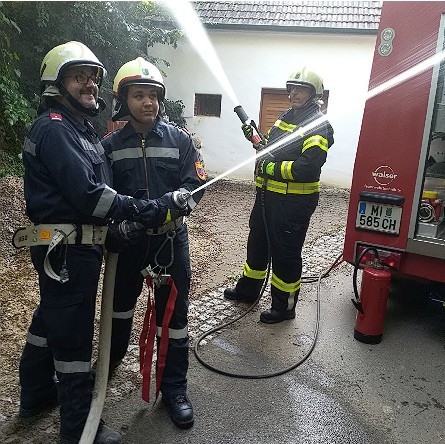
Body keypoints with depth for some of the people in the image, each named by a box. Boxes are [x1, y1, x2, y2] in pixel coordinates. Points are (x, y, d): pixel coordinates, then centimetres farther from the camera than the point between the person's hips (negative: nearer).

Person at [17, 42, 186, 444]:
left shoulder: (80, 128, 17)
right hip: (67, 249, -11)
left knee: (51, 317, 22)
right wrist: (149, 210, -24)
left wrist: (117, 222, 7)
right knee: (72, 333, 1)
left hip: (75, 246, 11)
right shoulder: (54, 128, -16)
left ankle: (36, 395, 43)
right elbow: (87, 194, -26)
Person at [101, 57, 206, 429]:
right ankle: (111, 358, 50)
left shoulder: (179, 139, -3)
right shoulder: (111, 145, 0)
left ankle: (174, 388, 20)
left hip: (170, 236, -1)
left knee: (173, 311, 4)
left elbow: (197, 182, -5)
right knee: (120, 302, 22)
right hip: (127, 238, 2)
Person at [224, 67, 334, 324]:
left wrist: (272, 167, -21)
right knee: (258, 242, 21)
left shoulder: (318, 127, -14)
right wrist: (256, 139, 6)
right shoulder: (287, 117, 13)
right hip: (268, 194, 9)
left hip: (294, 201, -9)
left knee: (285, 252, 2)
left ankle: (285, 305, 19)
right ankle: (248, 289, 40)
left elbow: (308, 168, -26)